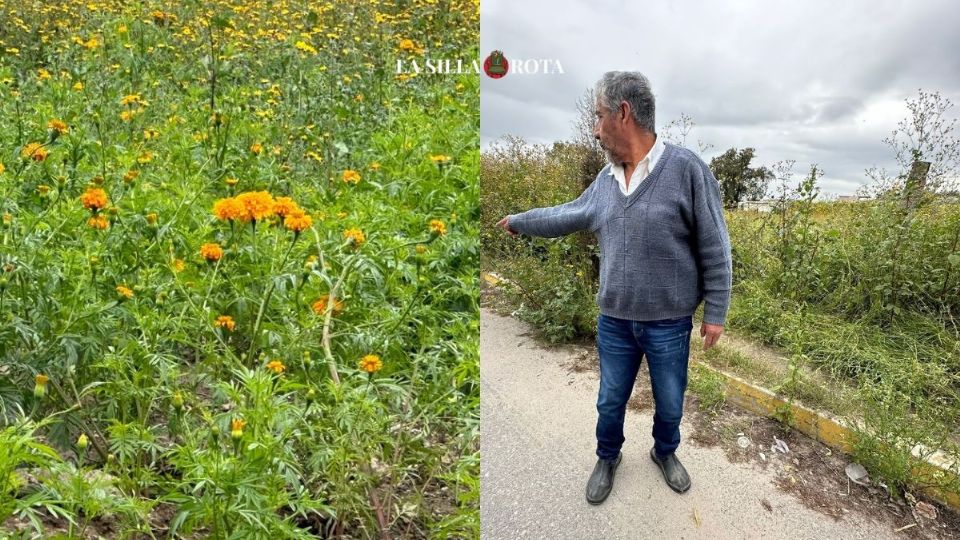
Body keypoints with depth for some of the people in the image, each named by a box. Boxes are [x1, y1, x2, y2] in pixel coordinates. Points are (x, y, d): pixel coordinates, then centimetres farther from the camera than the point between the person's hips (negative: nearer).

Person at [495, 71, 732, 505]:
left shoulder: (686, 168, -15)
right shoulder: (605, 181, 2)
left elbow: (714, 249, -11)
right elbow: (565, 216, 18)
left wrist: (715, 312, -9)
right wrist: (518, 221, 26)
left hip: (669, 324, -3)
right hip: (614, 321, 4)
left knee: (669, 403, 17)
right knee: (610, 402, 17)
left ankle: (665, 452, 46)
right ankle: (607, 459, 42)